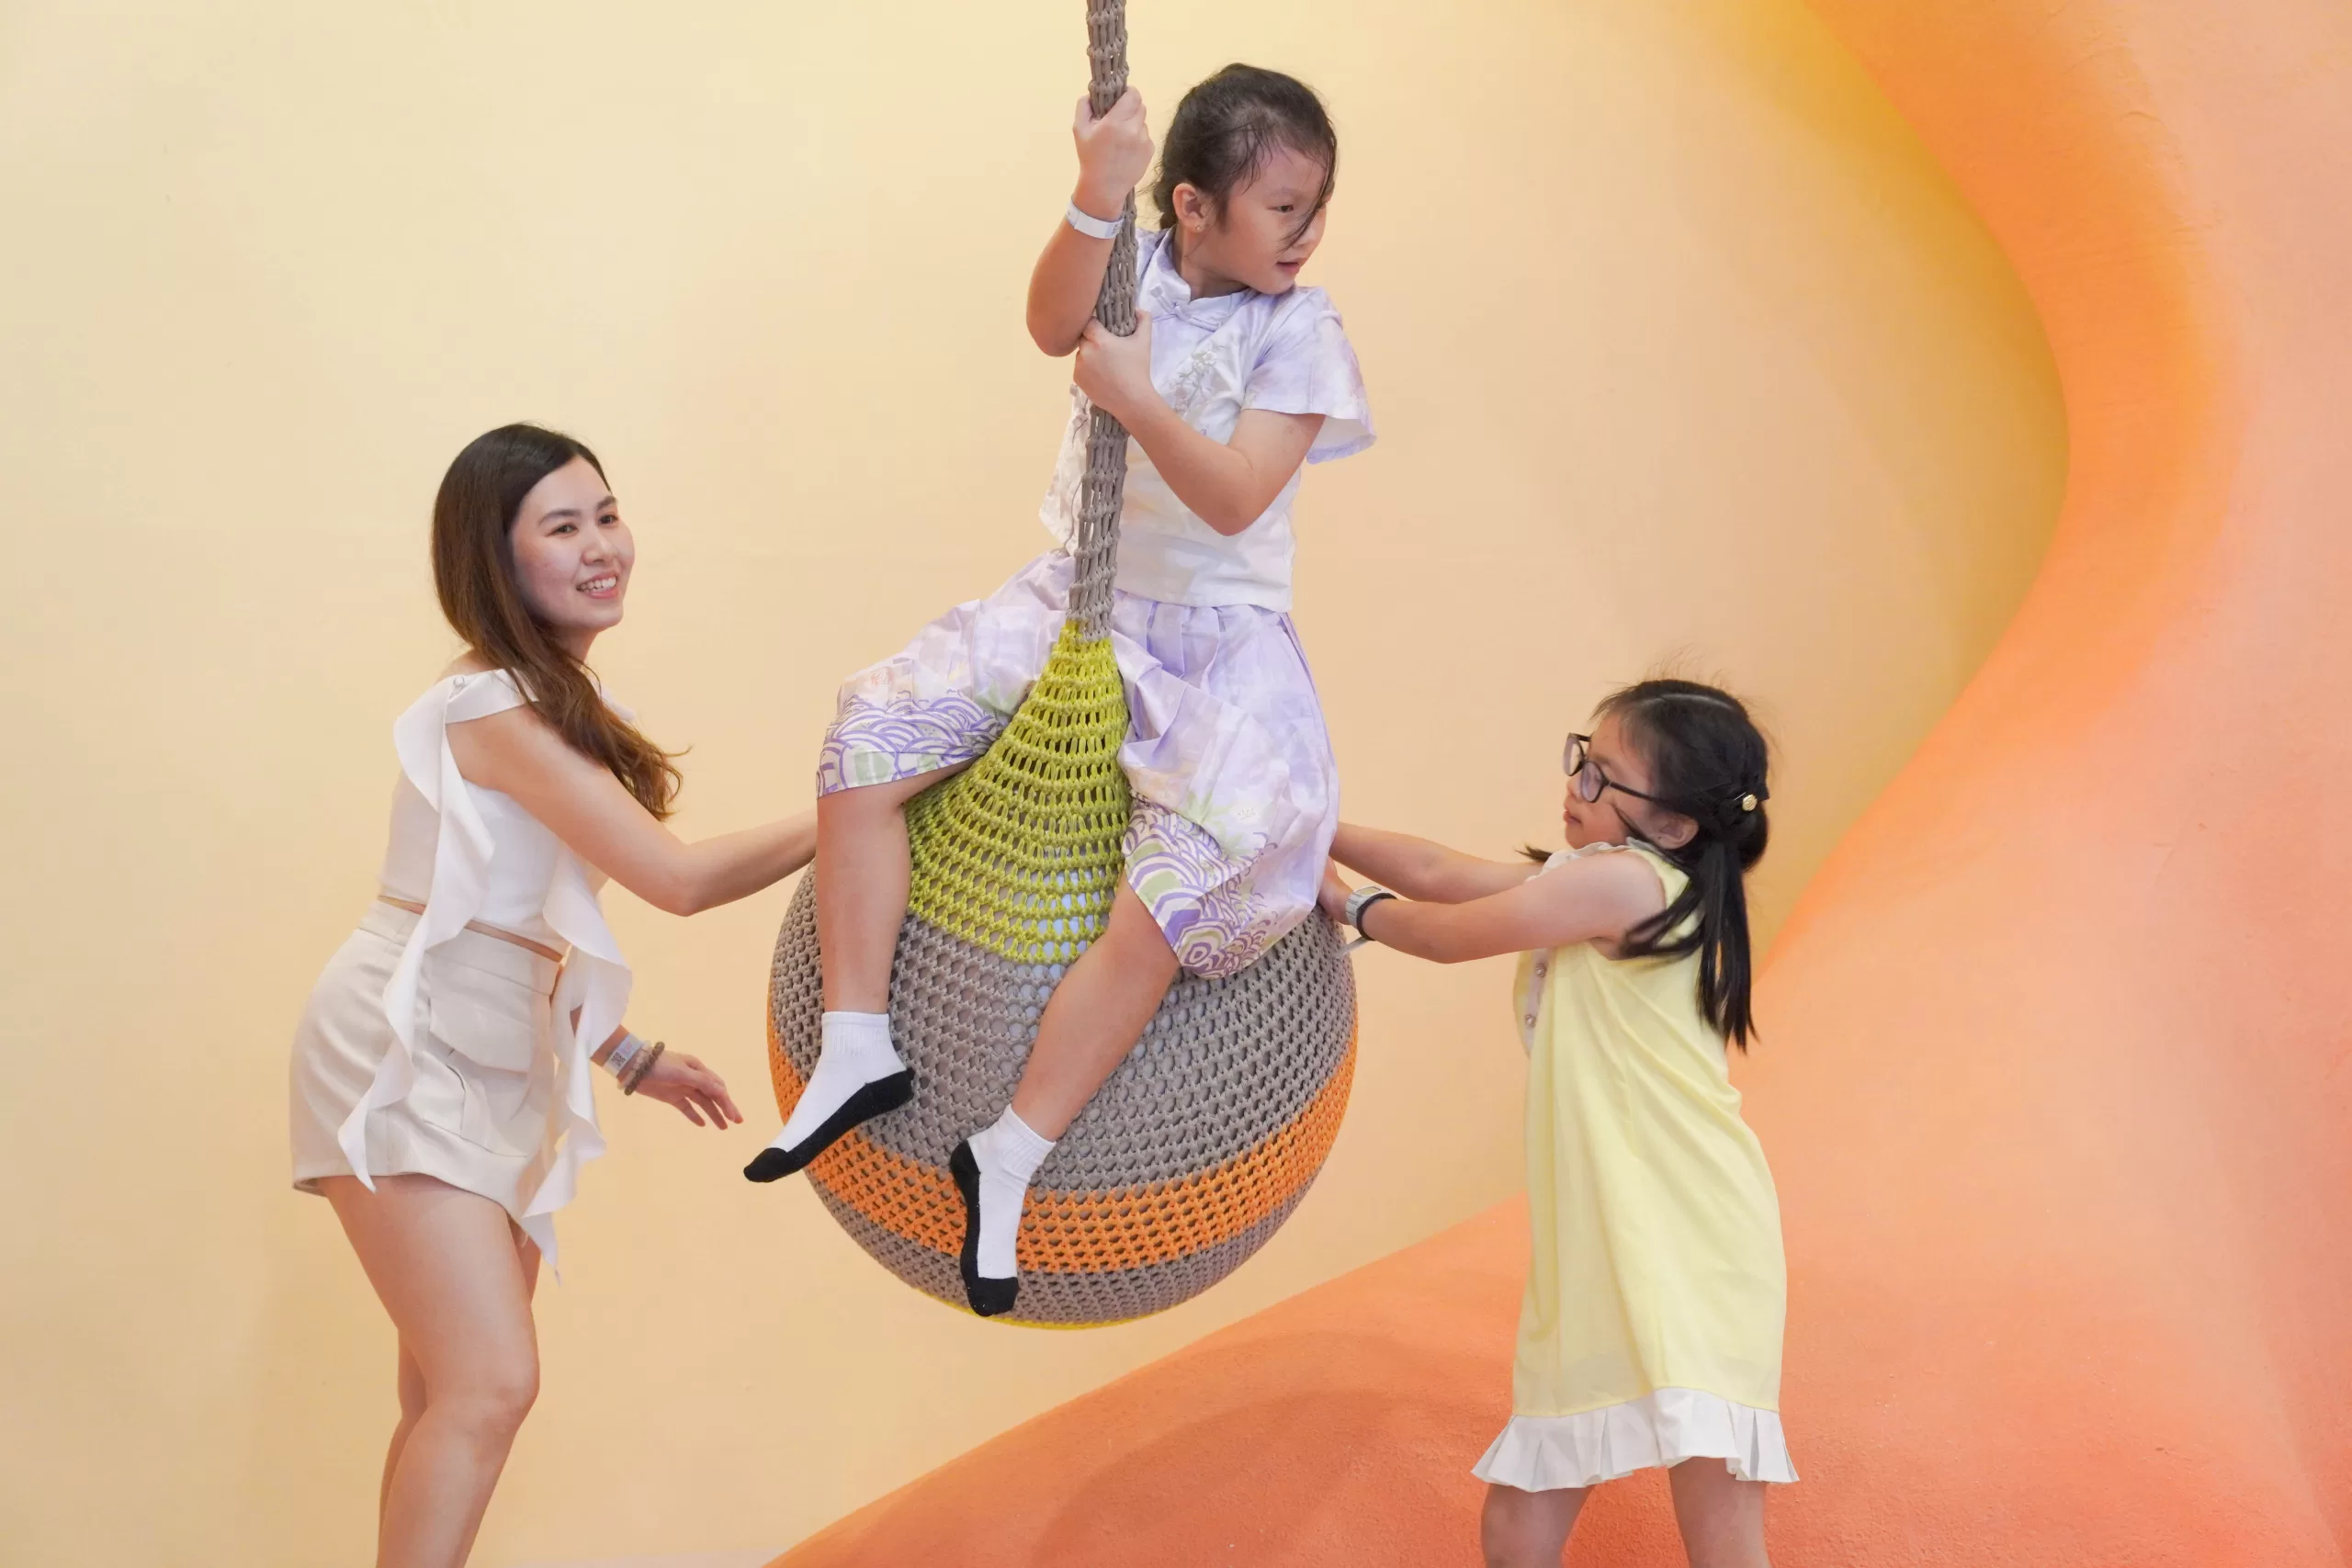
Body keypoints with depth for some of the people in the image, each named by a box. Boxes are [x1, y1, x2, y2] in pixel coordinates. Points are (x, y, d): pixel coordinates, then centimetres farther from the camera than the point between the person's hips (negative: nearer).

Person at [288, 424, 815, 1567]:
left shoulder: (557, 703, 14)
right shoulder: (494, 707, -15)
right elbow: (678, 878, -17)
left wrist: (628, 1057, 18)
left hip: (490, 1065, 9)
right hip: (405, 1053, -9)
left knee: (453, 1395, 9)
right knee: (490, 1385, -16)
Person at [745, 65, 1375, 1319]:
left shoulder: (1300, 333, -7)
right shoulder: (1135, 269, 0)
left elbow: (1234, 498, -18)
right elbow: (1054, 323, -24)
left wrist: (1133, 398, -24)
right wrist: (1097, 197, -38)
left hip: (1216, 640, -3)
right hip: (1071, 605, 3)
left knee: (1183, 886, -23)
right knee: (868, 739, -14)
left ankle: (1013, 1154, -13)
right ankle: (856, 1047, -9)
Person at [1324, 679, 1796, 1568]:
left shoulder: (1623, 879, -11)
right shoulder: (1590, 886, 16)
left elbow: (1451, 934, -2)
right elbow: (1440, 875, 22)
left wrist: (1351, 905, 16)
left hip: (1689, 1246, -10)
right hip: (1592, 1254, 10)